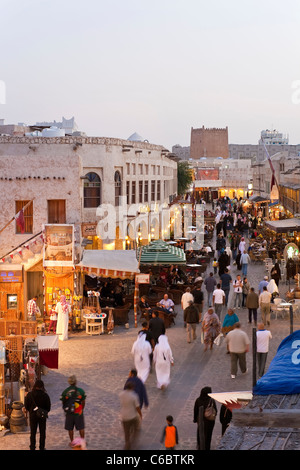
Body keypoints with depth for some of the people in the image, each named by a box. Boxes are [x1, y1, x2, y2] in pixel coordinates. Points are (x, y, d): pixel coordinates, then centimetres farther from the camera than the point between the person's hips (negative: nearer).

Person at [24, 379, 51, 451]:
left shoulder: (29, 395, -12)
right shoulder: (45, 395, -15)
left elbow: (26, 406, -4)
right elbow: (48, 407, -6)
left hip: (33, 415, 1)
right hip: (42, 416, -1)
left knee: (33, 432, 12)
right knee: (42, 432, 12)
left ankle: (32, 448, 15)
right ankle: (42, 448, 16)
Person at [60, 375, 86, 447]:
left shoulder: (65, 392, -9)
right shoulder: (81, 391, -10)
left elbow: (63, 403, 0)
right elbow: (83, 402, -2)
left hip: (69, 413, 0)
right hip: (79, 413, 0)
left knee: (70, 428, 12)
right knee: (81, 428, 13)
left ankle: (72, 442, 20)